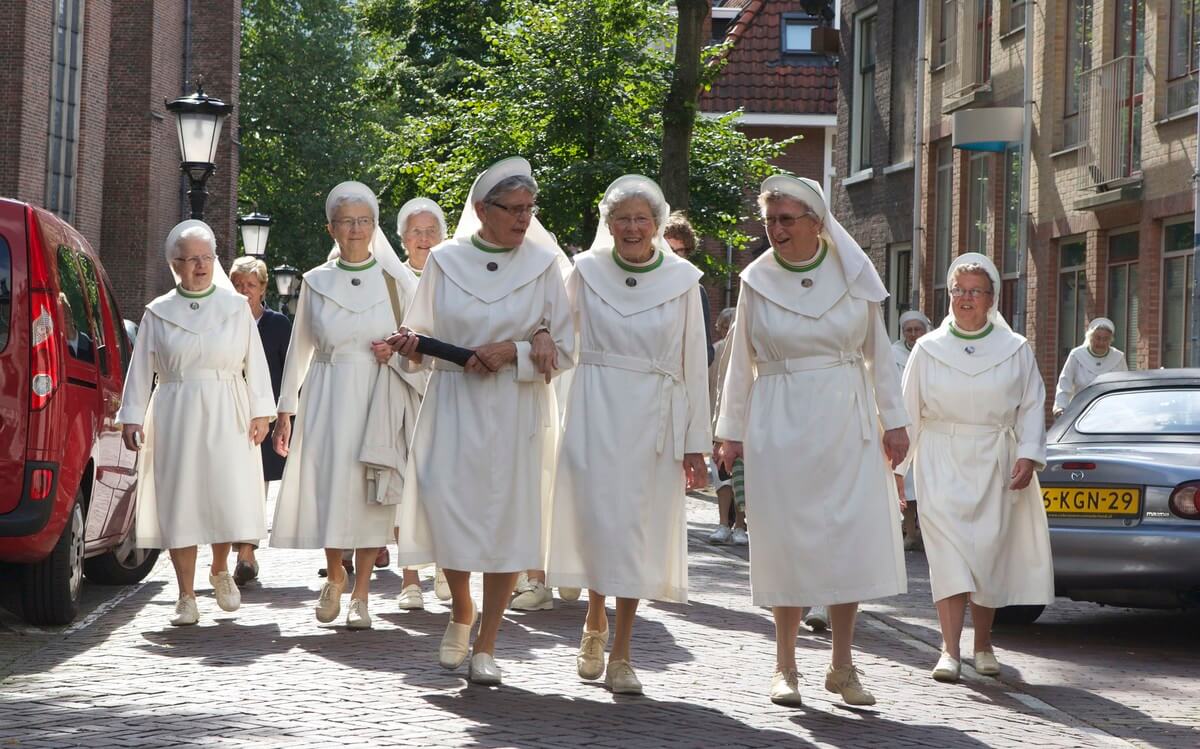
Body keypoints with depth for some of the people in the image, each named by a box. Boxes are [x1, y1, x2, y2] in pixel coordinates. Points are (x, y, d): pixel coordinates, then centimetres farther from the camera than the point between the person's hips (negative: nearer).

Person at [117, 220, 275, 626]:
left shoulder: (236, 307, 7)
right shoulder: (157, 313, 8)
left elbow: (255, 363, 6)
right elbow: (140, 369, 8)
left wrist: (261, 411, 0)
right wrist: (131, 416, 2)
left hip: (227, 418, -1)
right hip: (175, 417, 1)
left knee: (230, 500, -8)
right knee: (179, 506, -1)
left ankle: (220, 570, 21)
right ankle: (186, 597, 6)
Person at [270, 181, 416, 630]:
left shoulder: (393, 279, 4)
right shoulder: (316, 282, 7)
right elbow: (299, 349, 12)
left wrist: (399, 351, -11)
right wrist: (285, 411, 10)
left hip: (378, 397, -1)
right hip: (325, 400, 1)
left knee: (370, 492, -2)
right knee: (325, 488, -3)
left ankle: (361, 594, 10)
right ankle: (334, 577, 22)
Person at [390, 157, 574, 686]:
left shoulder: (544, 265, 1)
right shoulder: (444, 261, 5)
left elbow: (564, 350, 1)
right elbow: (423, 336, 12)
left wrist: (515, 352, -14)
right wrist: (412, 346, -10)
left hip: (517, 411, -1)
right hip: (453, 406, 1)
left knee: (508, 520, -1)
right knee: (446, 510, -5)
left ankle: (486, 647, 9)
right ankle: (460, 612, 24)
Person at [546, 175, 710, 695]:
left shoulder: (682, 279, 3)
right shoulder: (586, 271, 4)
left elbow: (693, 365, 4)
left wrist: (696, 443, 3)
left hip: (655, 418, 0)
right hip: (595, 412, 0)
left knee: (640, 528, 1)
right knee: (597, 519, -4)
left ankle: (621, 653, 8)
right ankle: (595, 622, 21)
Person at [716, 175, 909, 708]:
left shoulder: (852, 273, 2)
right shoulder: (757, 280, 2)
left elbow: (878, 352, 8)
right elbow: (742, 361, 8)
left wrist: (892, 420, 6)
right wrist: (732, 430, 7)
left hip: (846, 423, 1)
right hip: (779, 424, -1)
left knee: (852, 542, -2)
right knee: (788, 543, 0)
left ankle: (842, 666, 8)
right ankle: (785, 666, 11)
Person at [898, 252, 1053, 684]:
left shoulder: (1015, 350, 6)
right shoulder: (928, 349, 8)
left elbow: (1032, 406, 6)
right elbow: (909, 411, 9)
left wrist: (1028, 455, -6)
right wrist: (897, 467, 5)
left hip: (993, 465, 1)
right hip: (941, 462, -1)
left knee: (989, 550, 2)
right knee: (948, 550, -13)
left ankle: (983, 644, 18)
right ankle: (950, 649, -19)